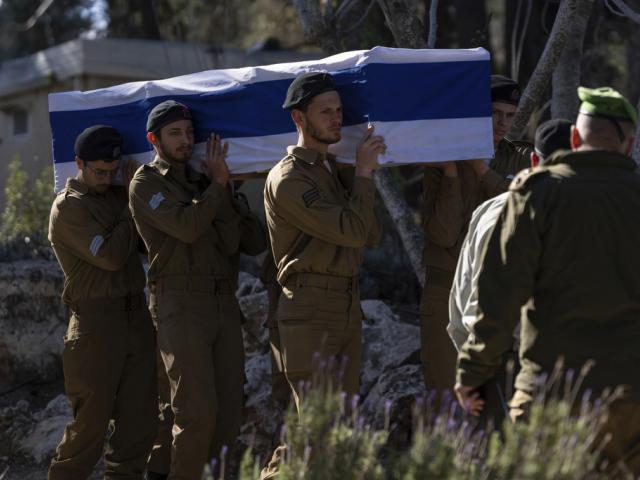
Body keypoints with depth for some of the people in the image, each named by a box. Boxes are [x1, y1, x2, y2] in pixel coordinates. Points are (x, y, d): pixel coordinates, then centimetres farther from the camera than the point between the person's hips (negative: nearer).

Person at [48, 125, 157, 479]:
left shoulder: (117, 195, 13)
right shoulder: (67, 208, -7)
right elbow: (111, 256, -17)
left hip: (137, 317, 7)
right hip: (97, 323, -7)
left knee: (139, 420, 7)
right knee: (90, 423, -6)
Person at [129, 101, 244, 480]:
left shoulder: (201, 182, 19)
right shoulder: (146, 183, 1)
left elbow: (230, 243, 6)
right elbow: (187, 227, -16)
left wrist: (221, 185, -3)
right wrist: (218, 184, -5)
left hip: (223, 302, 6)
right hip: (181, 304, -6)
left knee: (230, 409, 4)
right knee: (198, 410, -14)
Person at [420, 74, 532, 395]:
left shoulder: (521, 159, 6)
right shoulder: (440, 162, -3)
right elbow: (442, 233, -12)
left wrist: (481, 168, -17)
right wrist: (451, 170, -19)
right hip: (447, 294, -2)